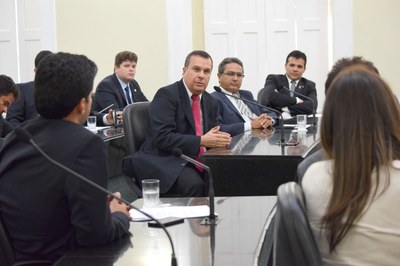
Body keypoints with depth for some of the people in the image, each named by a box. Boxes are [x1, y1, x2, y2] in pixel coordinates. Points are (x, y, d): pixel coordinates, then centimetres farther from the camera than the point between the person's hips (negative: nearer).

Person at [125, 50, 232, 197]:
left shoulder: (211, 102, 14)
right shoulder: (166, 95, -7)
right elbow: (162, 137, -17)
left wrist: (219, 139, -5)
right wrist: (201, 141, -20)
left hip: (197, 163, 7)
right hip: (165, 162, -6)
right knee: (196, 185, -33)